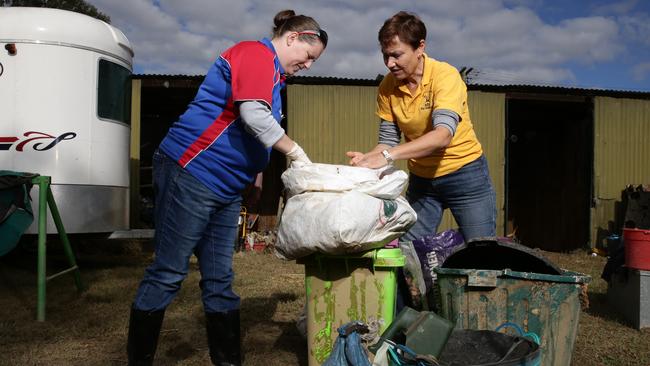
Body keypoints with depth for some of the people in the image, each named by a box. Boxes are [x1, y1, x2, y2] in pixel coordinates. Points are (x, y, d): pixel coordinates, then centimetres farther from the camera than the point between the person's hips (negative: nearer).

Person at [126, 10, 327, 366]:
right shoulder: (256, 53, -8)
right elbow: (253, 115, -22)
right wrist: (296, 153, -13)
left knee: (219, 280, 10)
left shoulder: (272, 72, 22)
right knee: (167, 274, -2)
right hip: (191, 173, -10)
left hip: (225, 188, 10)